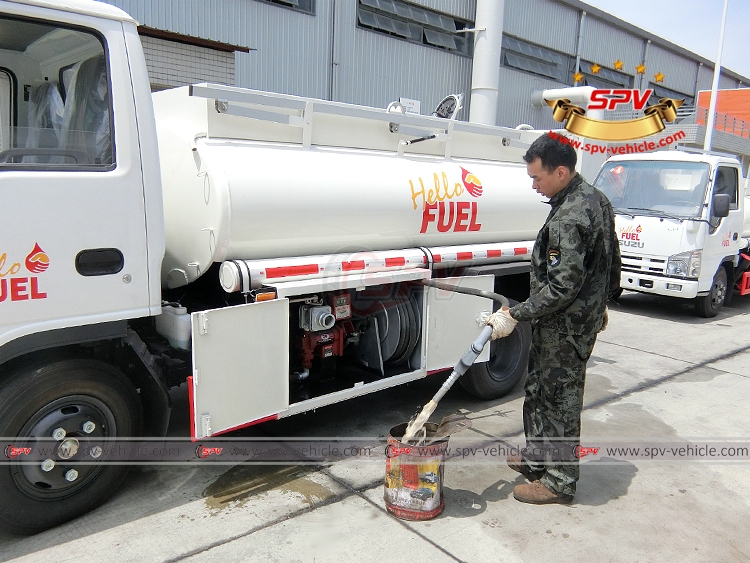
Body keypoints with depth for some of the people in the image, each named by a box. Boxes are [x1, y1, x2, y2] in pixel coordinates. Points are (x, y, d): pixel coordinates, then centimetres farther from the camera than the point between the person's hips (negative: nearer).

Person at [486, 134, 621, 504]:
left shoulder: (569, 219, -26)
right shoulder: (594, 198, 7)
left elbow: (561, 287, -28)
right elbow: (611, 262, 16)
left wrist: (515, 315, -23)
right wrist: (600, 301, 26)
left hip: (564, 328, -10)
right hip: (585, 316, 10)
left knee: (559, 401, 4)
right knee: (538, 390, 22)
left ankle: (559, 481, 21)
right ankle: (537, 458, 39)